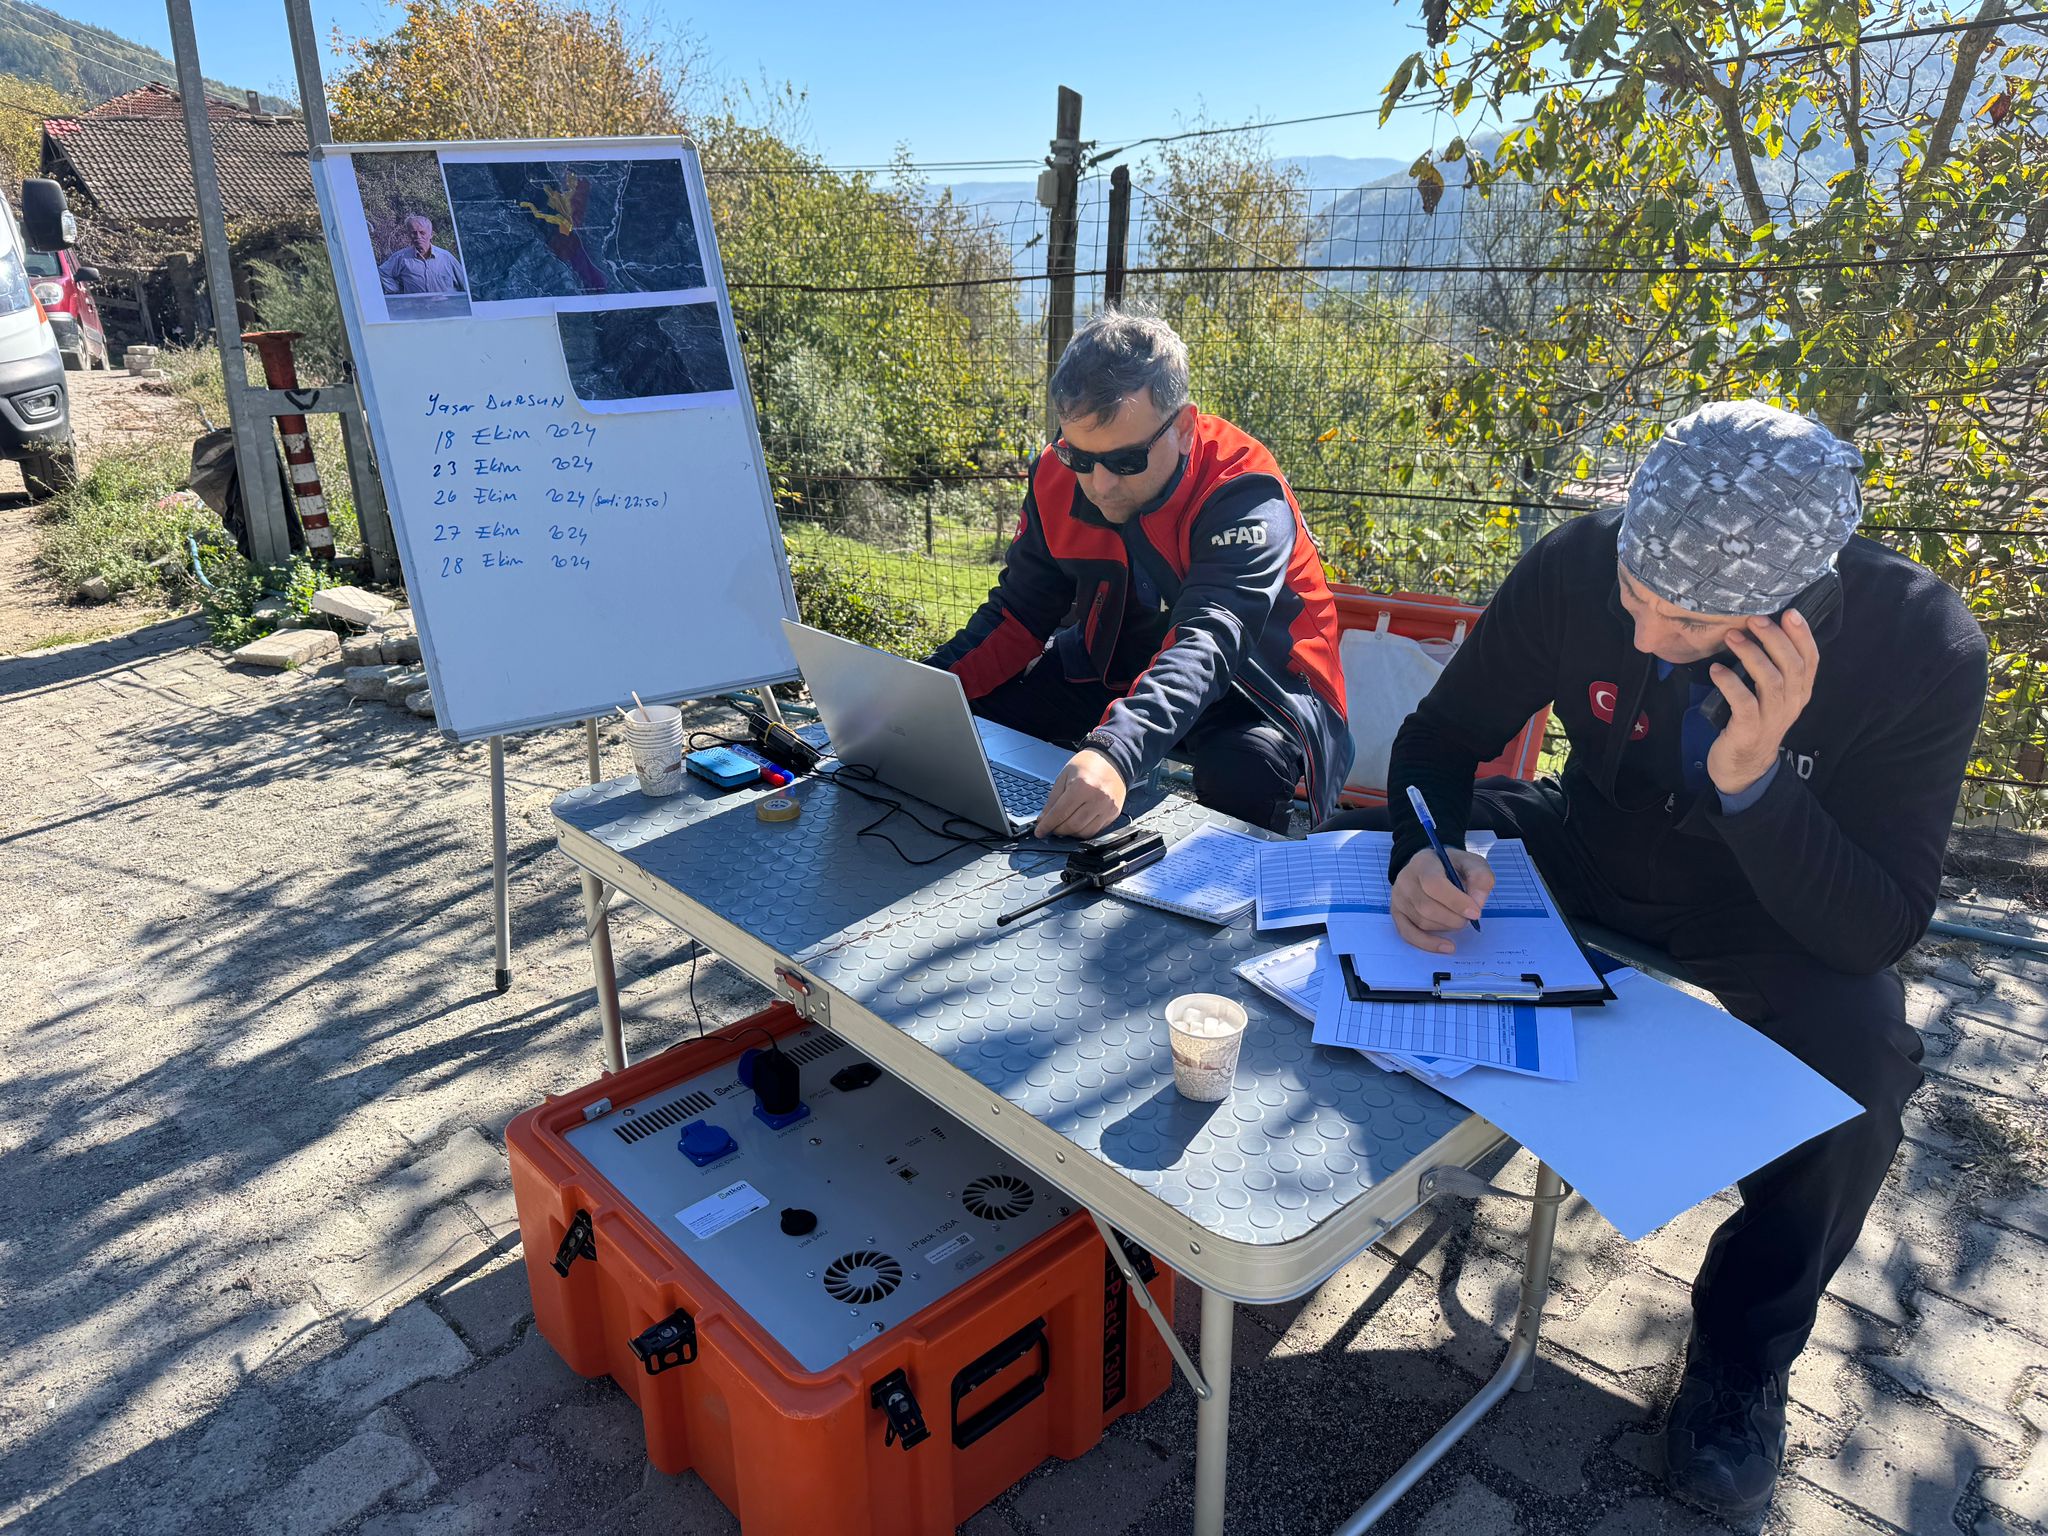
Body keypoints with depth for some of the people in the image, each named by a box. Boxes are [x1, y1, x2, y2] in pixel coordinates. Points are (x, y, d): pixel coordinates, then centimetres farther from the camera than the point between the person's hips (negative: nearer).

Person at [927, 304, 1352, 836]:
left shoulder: (1245, 496, -27)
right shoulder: (1058, 478, -10)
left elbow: (1209, 639, -42)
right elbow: (1017, 615, -3)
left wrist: (1116, 752, -60)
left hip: (1253, 682, -5)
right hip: (1116, 668, 5)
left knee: (1245, 770, -37)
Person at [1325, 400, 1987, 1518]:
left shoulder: (1923, 648, -27)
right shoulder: (1575, 570, -24)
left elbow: (1878, 936, -27)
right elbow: (1444, 733, -11)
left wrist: (1753, 780, -44)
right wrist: (1422, 854, -32)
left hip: (1768, 910, -2)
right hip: (1588, 854, 3)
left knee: (1860, 1057, -32)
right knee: (1351, 855, -15)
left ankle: (1744, 1346, -1)